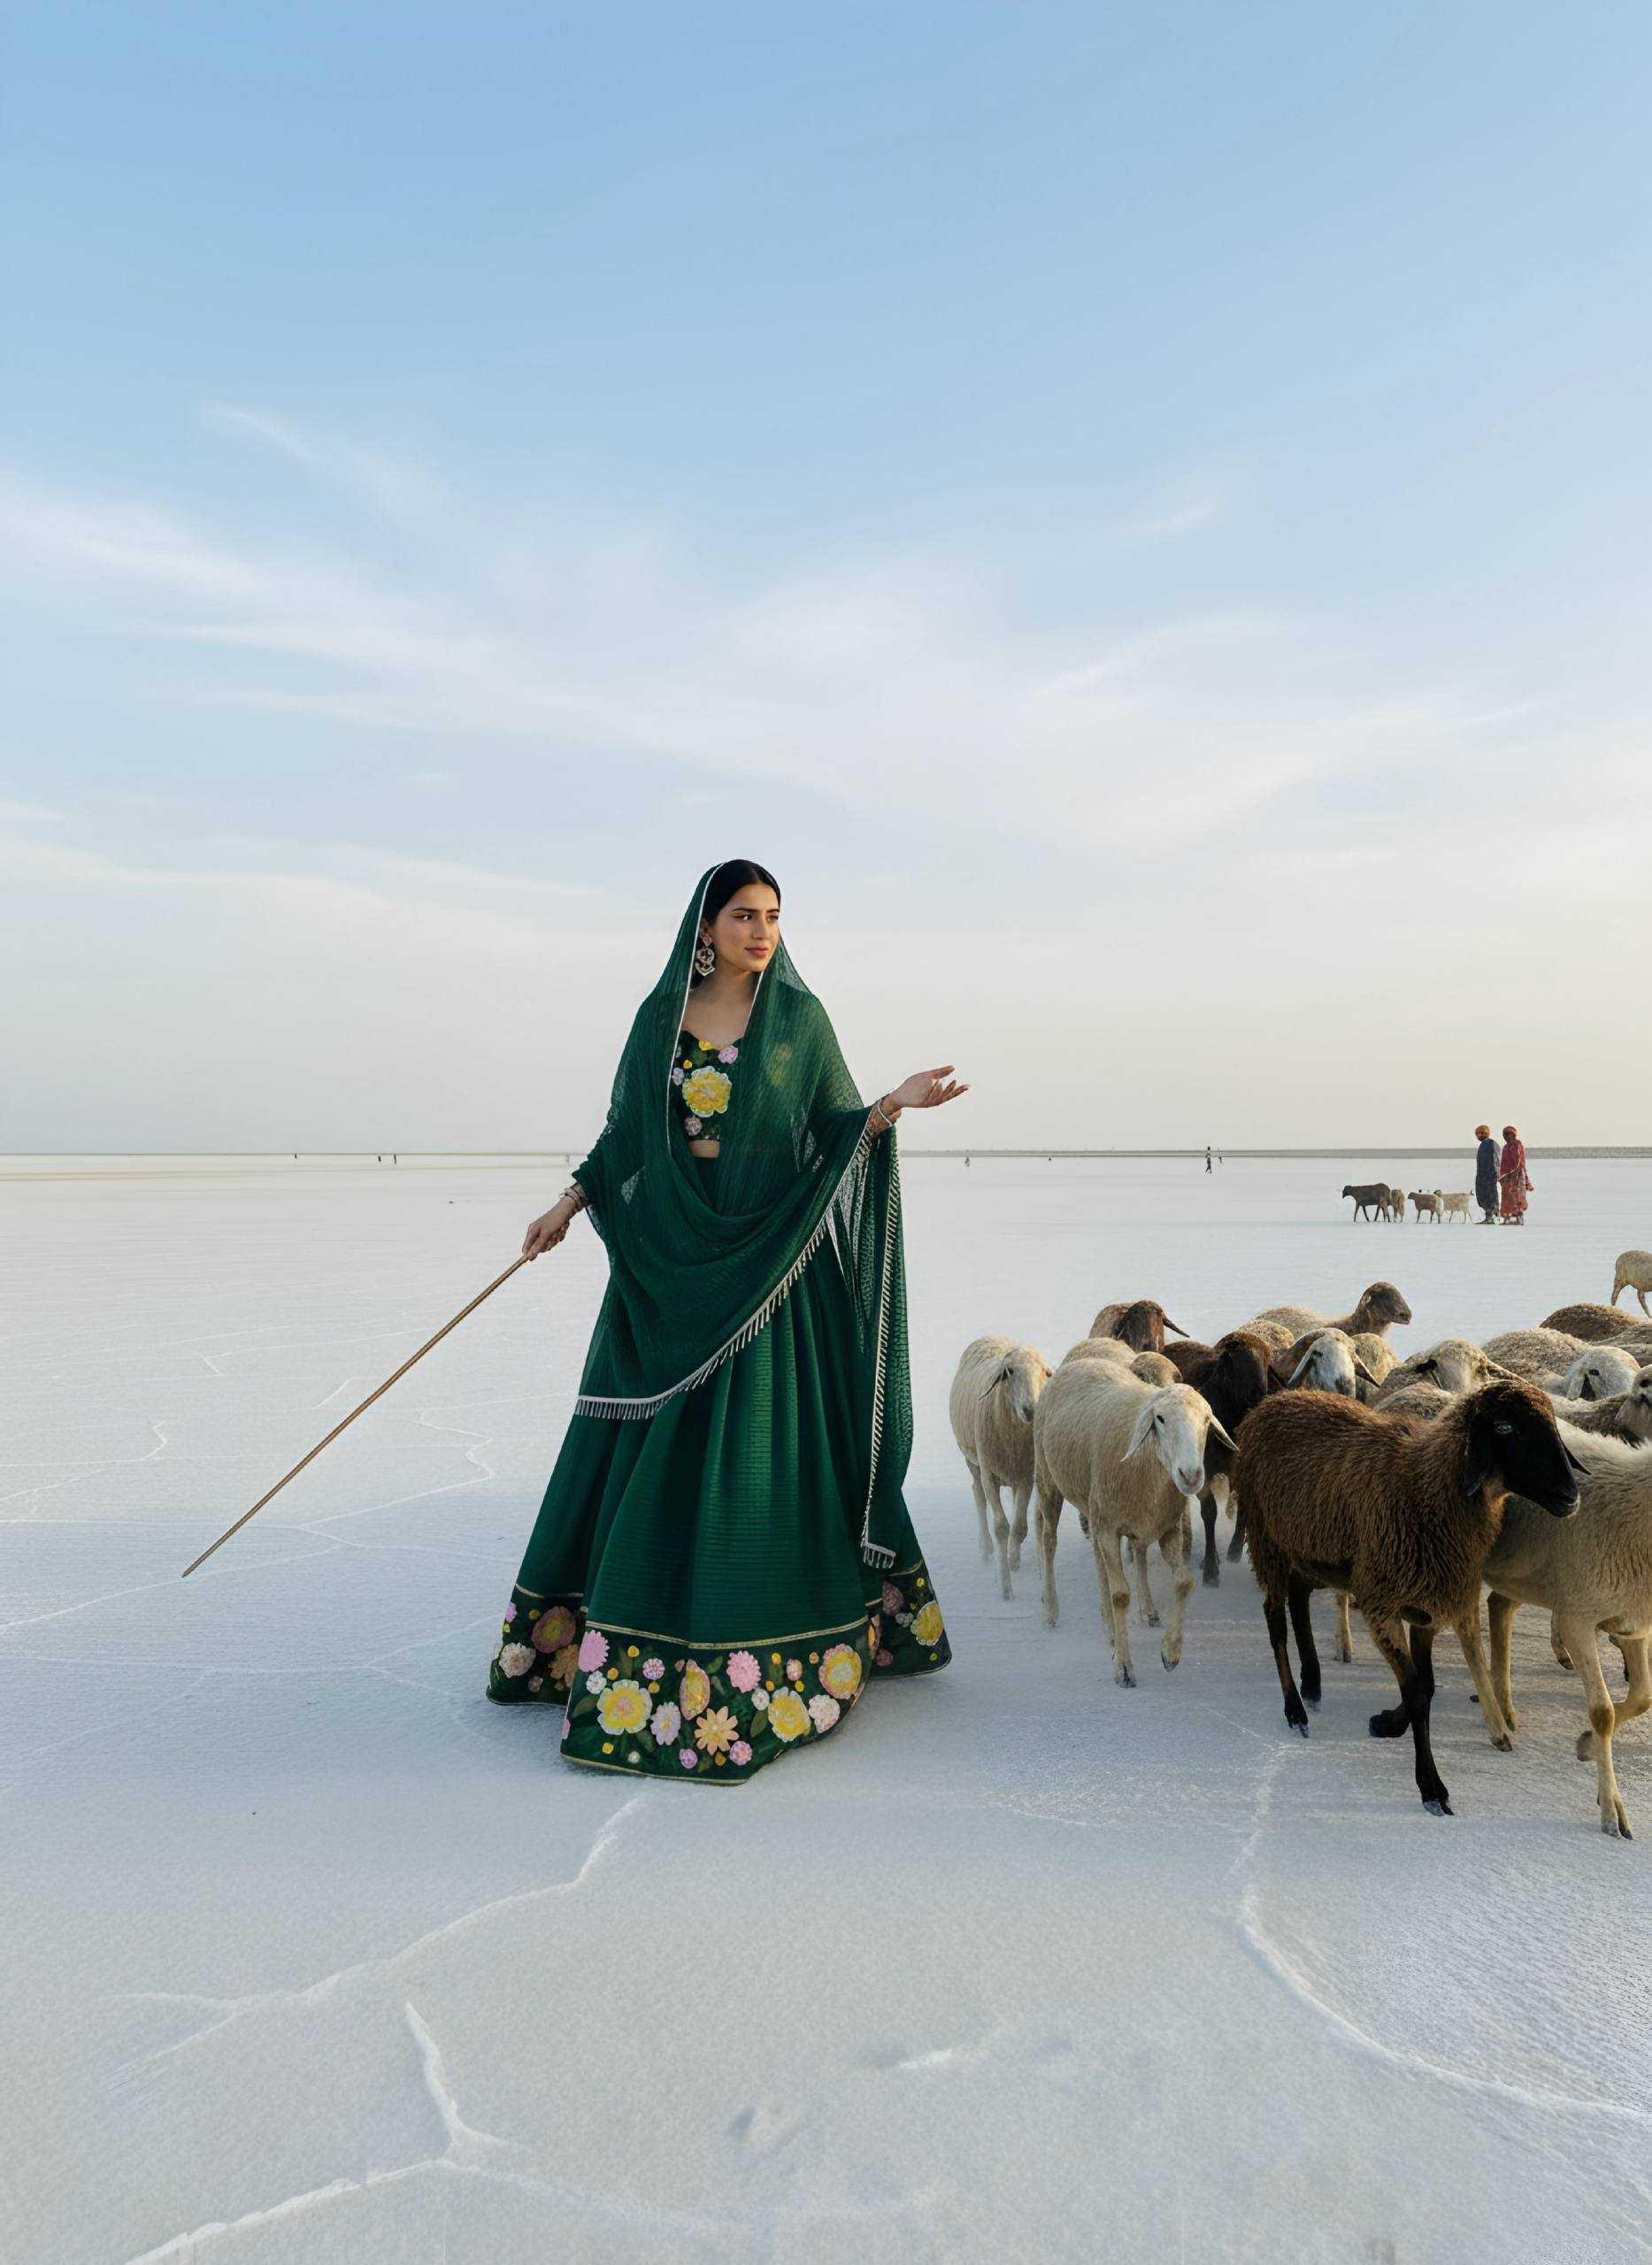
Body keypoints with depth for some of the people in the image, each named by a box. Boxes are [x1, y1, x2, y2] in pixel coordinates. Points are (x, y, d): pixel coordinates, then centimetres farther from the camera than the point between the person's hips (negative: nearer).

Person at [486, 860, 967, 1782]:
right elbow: (627, 1130, 13)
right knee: (651, 1450, 8)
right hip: (670, 1263, 3)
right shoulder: (661, 1016, 7)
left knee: (758, 1449, 0)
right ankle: (640, 1640, 24)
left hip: (768, 1259, -2)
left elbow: (840, 1129, 1)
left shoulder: (800, 1016, 1)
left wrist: (896, 1103, -17)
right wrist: (569, 1204, 7)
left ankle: (762, 1655, 12)